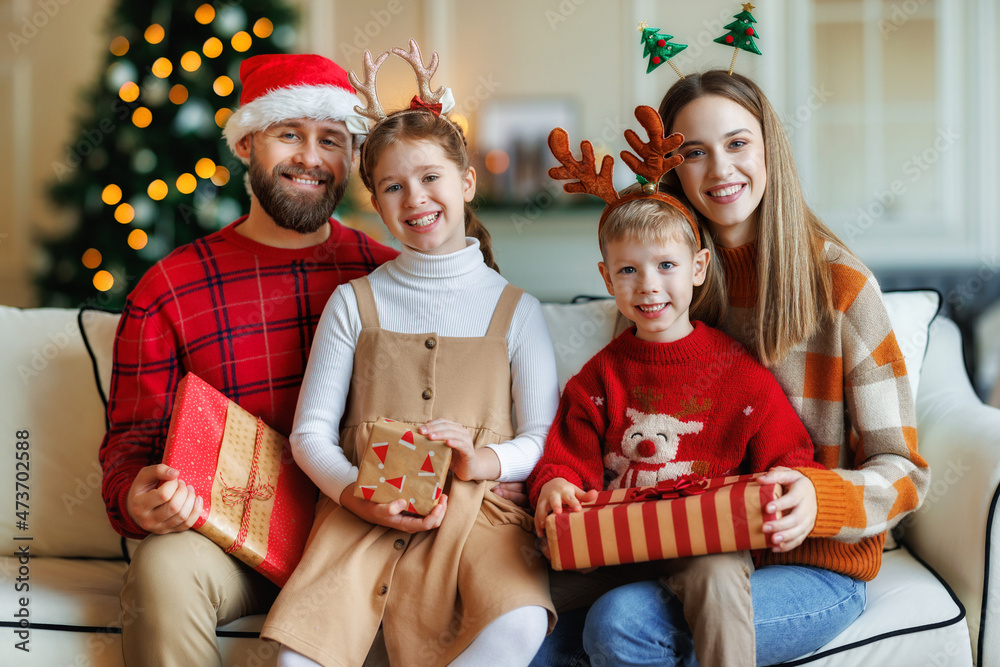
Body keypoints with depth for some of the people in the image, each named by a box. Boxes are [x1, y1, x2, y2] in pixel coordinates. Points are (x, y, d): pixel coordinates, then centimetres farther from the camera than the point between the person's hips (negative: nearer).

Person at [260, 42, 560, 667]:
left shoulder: (515, 309, 9)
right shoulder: (355, 303, 11)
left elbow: (548, 438, 7)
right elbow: (311, 432, 8)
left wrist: (486, 460, -14)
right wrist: (357, 494, -11)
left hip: (477, 510, 0)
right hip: (364, 513, 0)